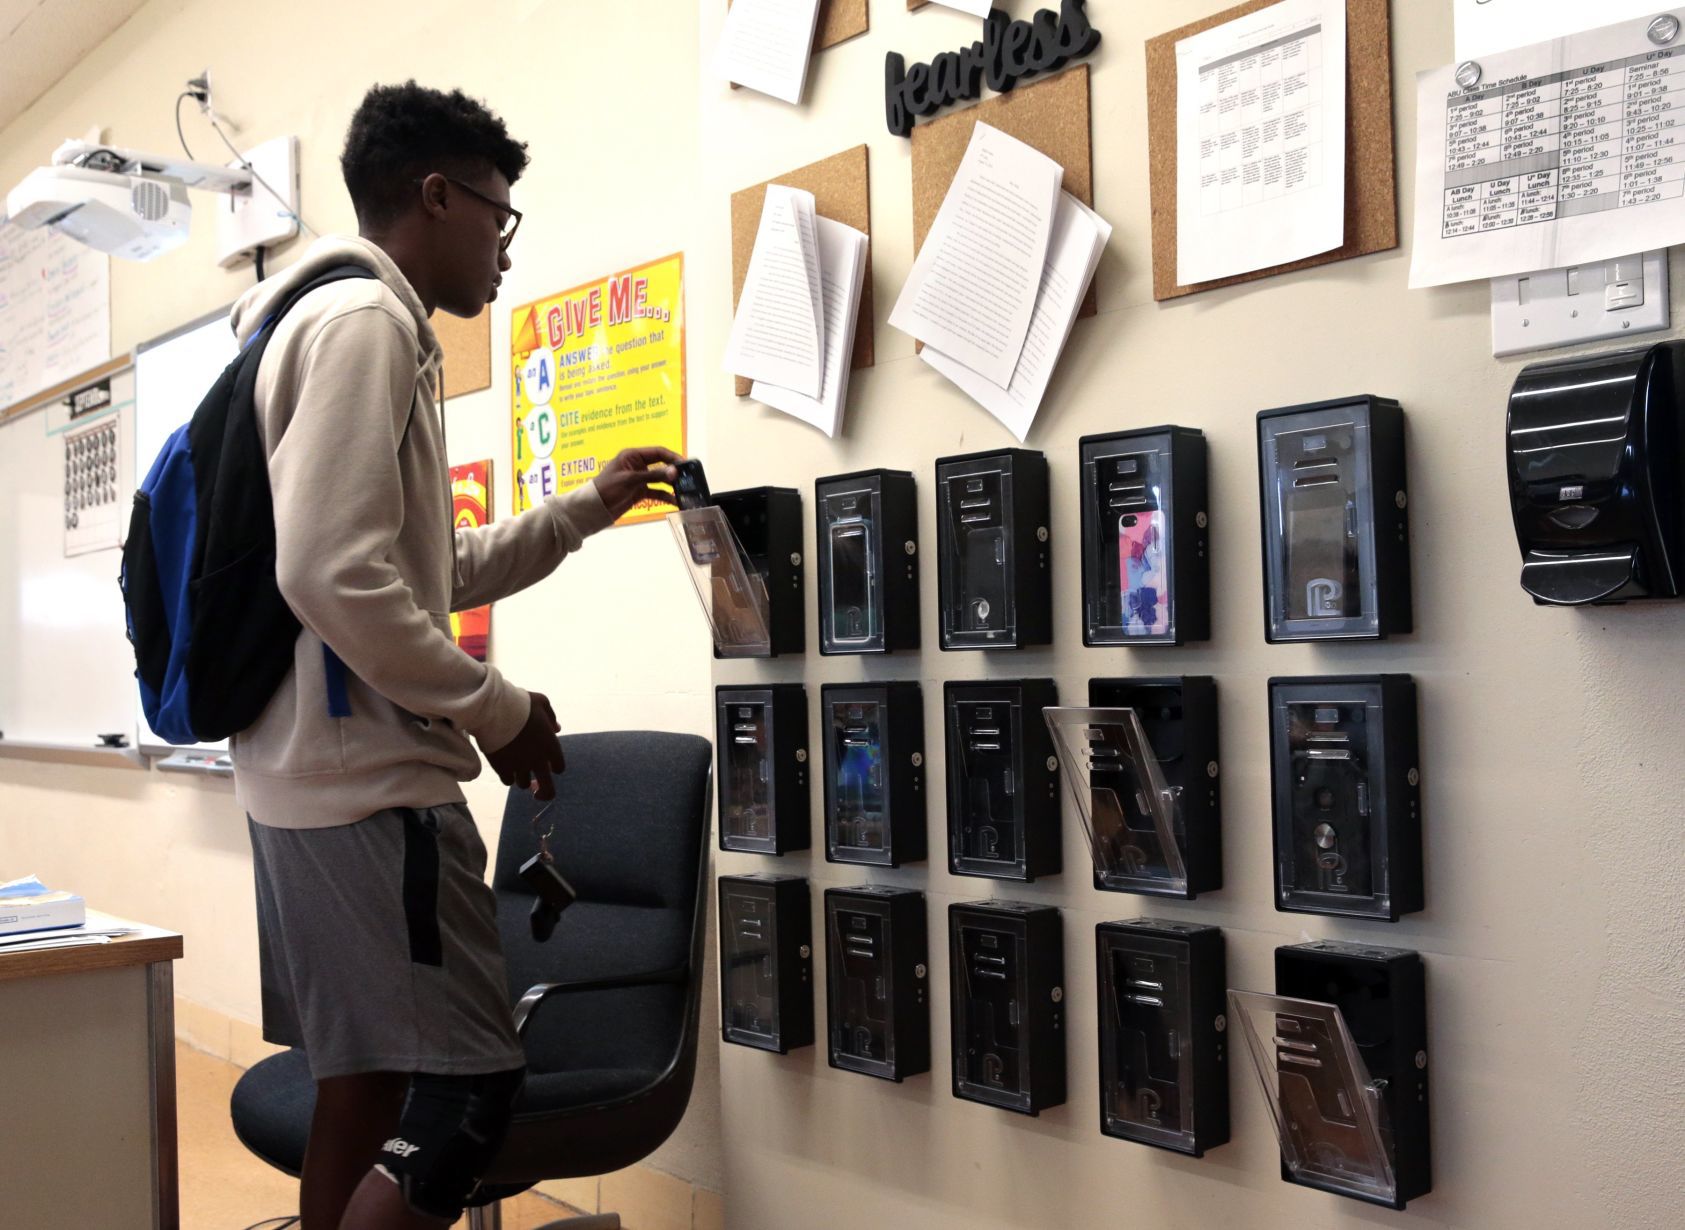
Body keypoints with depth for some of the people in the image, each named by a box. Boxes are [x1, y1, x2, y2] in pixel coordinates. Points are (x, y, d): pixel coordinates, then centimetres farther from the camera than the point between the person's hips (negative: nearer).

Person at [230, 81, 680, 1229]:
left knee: (365, 1081, 14)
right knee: (469, 1086, -5)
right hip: (370, 781, -10)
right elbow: (333, 577, -24)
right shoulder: (366, 319, -12)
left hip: (317, 779, 10)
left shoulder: (362, 324, 20)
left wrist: (584, 511, 26)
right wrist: (498, 711, -14)